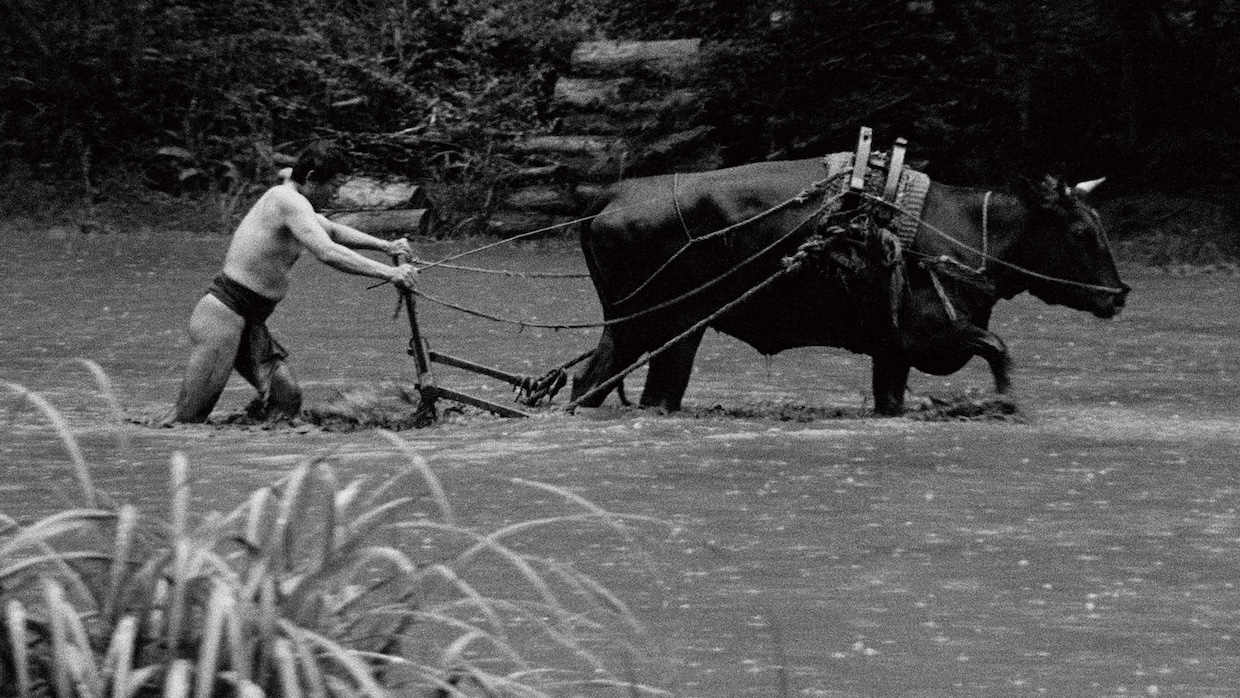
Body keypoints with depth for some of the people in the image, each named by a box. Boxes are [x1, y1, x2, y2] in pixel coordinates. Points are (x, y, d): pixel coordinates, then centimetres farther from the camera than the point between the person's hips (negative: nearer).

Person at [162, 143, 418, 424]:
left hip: (250, 322, 10)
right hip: (223, 313, -10)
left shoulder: (290, 203, 16)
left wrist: (386, 246, 19)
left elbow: (334, 232, 31)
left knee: (286, 399, 1)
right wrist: (388, 273, -27)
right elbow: (327, 253, -27)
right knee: (189, 417, -12)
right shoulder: (288, 201, -16)